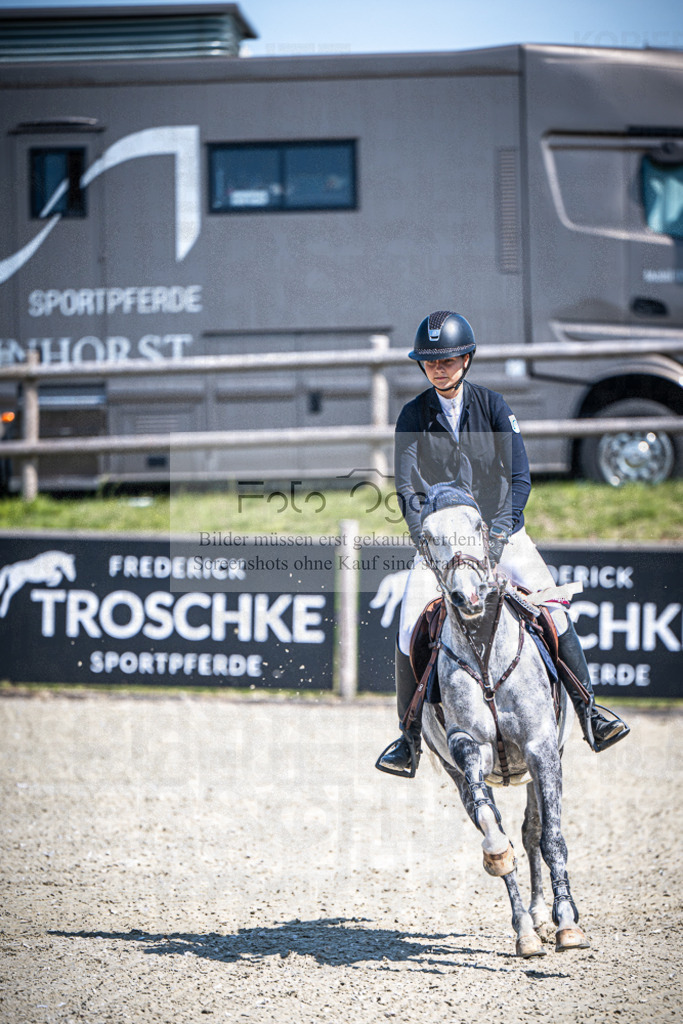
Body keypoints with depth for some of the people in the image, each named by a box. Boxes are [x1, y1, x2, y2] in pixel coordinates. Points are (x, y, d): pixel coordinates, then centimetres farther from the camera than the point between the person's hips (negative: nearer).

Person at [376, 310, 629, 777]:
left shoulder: (492, 405, -2)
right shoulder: (413, 416, 0)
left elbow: (518, 475, -9)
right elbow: (407, 484, -8)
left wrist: (499, 531, -23)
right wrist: (423, 536, -25)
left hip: (500, 532, 0)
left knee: (553, 610, -17)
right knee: (410, 635, -13)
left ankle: (588, 711, -6)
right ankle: (409, 737, 3)